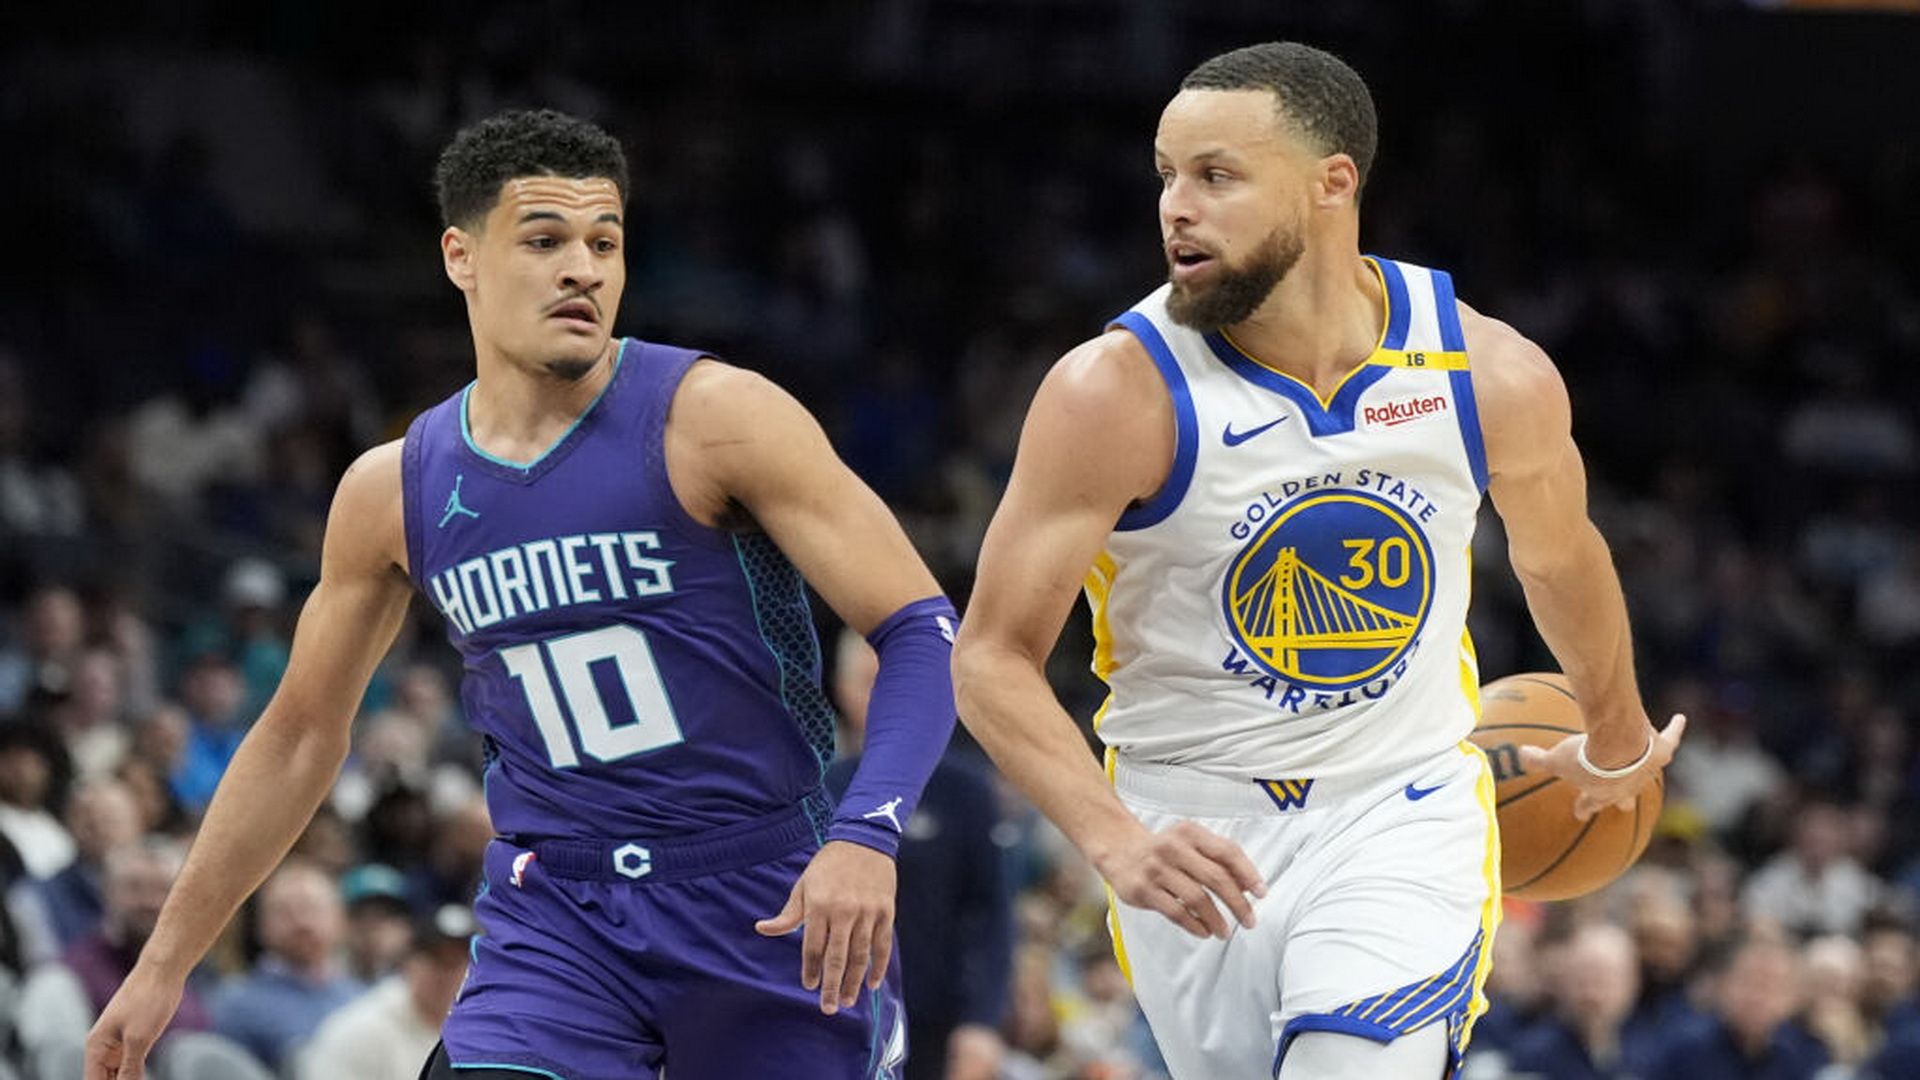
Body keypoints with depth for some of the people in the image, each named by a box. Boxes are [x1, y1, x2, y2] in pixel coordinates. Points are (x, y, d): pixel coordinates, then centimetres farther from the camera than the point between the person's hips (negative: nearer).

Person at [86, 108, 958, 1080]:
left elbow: (921, 632, -13)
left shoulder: (713, 417, -10)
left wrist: (865, 837, -31)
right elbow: (300, 733, 16)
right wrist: (162, 967, 17)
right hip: (556, 916, 2)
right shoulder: (392, 491, 3)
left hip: (769, 907, -2)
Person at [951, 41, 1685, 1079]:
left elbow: (1558, 560, 12)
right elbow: (992, 659, -14)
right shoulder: (1116, 393, -17)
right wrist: (1114, 840, -30)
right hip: (1191, 834, 0)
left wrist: (1618, 742, 30)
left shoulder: (1495, 377, -10)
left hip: (1402, 808, 0)